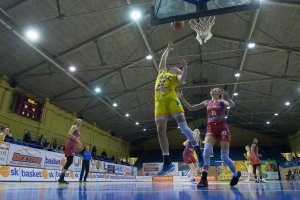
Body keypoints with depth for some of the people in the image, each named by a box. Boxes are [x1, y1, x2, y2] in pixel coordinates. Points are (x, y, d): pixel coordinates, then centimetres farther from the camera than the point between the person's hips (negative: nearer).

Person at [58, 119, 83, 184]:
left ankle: (61, 178, 6)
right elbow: (69, 134, -16)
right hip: (70, 144, -9)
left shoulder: (78, 130, 24)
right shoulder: (74, 126, -1)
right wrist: (77, 140, -16)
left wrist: (79, 144, 13)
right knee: (69, 161, -14)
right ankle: (61, 178, -13)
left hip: (74, 145, 9)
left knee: (69, 162, 5)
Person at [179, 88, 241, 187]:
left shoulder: (222, 101, 9)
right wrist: (181, 98, 8)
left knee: (224, 157, -5)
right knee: (206, 150, -24)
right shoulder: (206, 103, 18)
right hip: (211, 128, 3)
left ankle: (236, 174, 25)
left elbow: (232, 105, -13)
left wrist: (227, 98, -34)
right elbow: (190, 108, 18)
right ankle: (204, 179, -24)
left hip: (222, 128, -2)